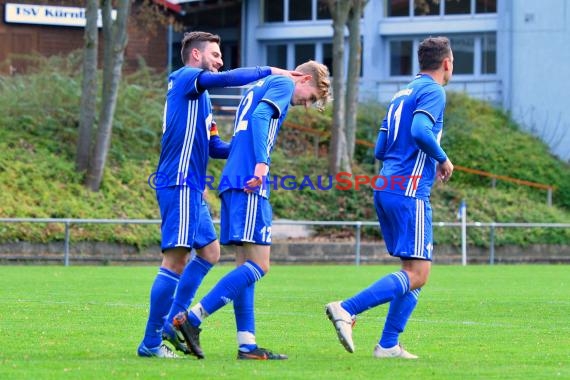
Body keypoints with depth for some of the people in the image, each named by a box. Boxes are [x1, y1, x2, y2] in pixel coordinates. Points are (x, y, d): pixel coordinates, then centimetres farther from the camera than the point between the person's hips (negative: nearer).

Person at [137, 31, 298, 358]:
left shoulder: (200, 96, 23)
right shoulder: (186, 78, -5)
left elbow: (211, 145, 28)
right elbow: (227, 79, -22)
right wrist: (270, 71, -14)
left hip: (191, 187, 10)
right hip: (179, 184, -10)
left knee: (210, 252, 15)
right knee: (176, 259, -12)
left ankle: (173, 322, 17)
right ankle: (152, 342, -11)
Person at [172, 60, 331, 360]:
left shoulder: (259, 86, 29)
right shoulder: (284, 84, 1)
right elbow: (259, 117, -16)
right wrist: (261, 163, -24)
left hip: (232, 183, 10)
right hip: (250, 185, -10)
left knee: (245, 264, 9)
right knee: (258, 265, -12)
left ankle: (247, 344, 7)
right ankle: (193, 318, -18)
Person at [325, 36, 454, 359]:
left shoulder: (402, 95, 21)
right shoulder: (433, 91, -5)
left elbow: (380, 150, 21)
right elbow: (420, 131, -24)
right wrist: (443, 159, -8)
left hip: (385, 188, 9)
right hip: (409, 191, -9)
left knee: (416, 271, 12)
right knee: (416, 275, -11)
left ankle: (388, 345, 5)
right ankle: (347, 309, -21)